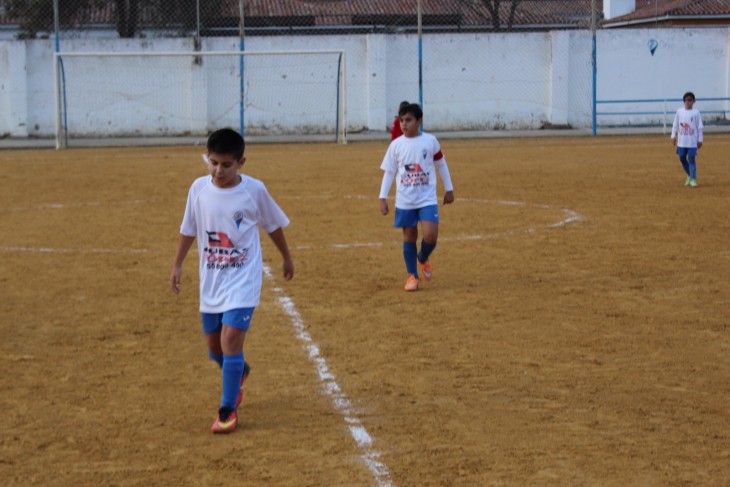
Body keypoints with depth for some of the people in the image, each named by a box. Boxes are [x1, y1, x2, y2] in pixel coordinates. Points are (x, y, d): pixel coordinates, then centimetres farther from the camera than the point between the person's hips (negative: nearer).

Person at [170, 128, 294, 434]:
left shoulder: (254, 190, -12)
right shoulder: (199, 188, -5)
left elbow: (273, 225, 4)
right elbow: (189, 229, 7)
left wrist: (287, 258, 14)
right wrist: (177, 265, 8)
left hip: (243, 279, -4)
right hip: (210, 280, 4)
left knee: (231, 338, -17)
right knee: (214, 346, 14)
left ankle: (228, 409, -3)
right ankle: (238, 372, 48)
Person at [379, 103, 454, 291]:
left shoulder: (430, 141, -4)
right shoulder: (396, 145, -2)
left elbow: (441, 164, 8)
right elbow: (389, 172, 4)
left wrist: (449, 189, 11)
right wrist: (383, 198, 0)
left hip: (427, 198, -1)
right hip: (405, 201, 1)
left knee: (431, 235, -13)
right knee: (409, 237, 6)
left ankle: (423, 258, 19)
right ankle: (412, 275, 21)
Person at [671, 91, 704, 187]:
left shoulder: (696, 113, -2)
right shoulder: (679, 112, 4)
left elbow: (699, 127, 2)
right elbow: (675, 125, 10)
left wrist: (700, 140, 1)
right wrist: (673, 136, 4)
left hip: (692, 141, -3)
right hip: (681, 141, 3)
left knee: (692, 159, -7)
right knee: (682, 158, 7)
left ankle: (693, 179, -2)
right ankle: (689, 175, 27)